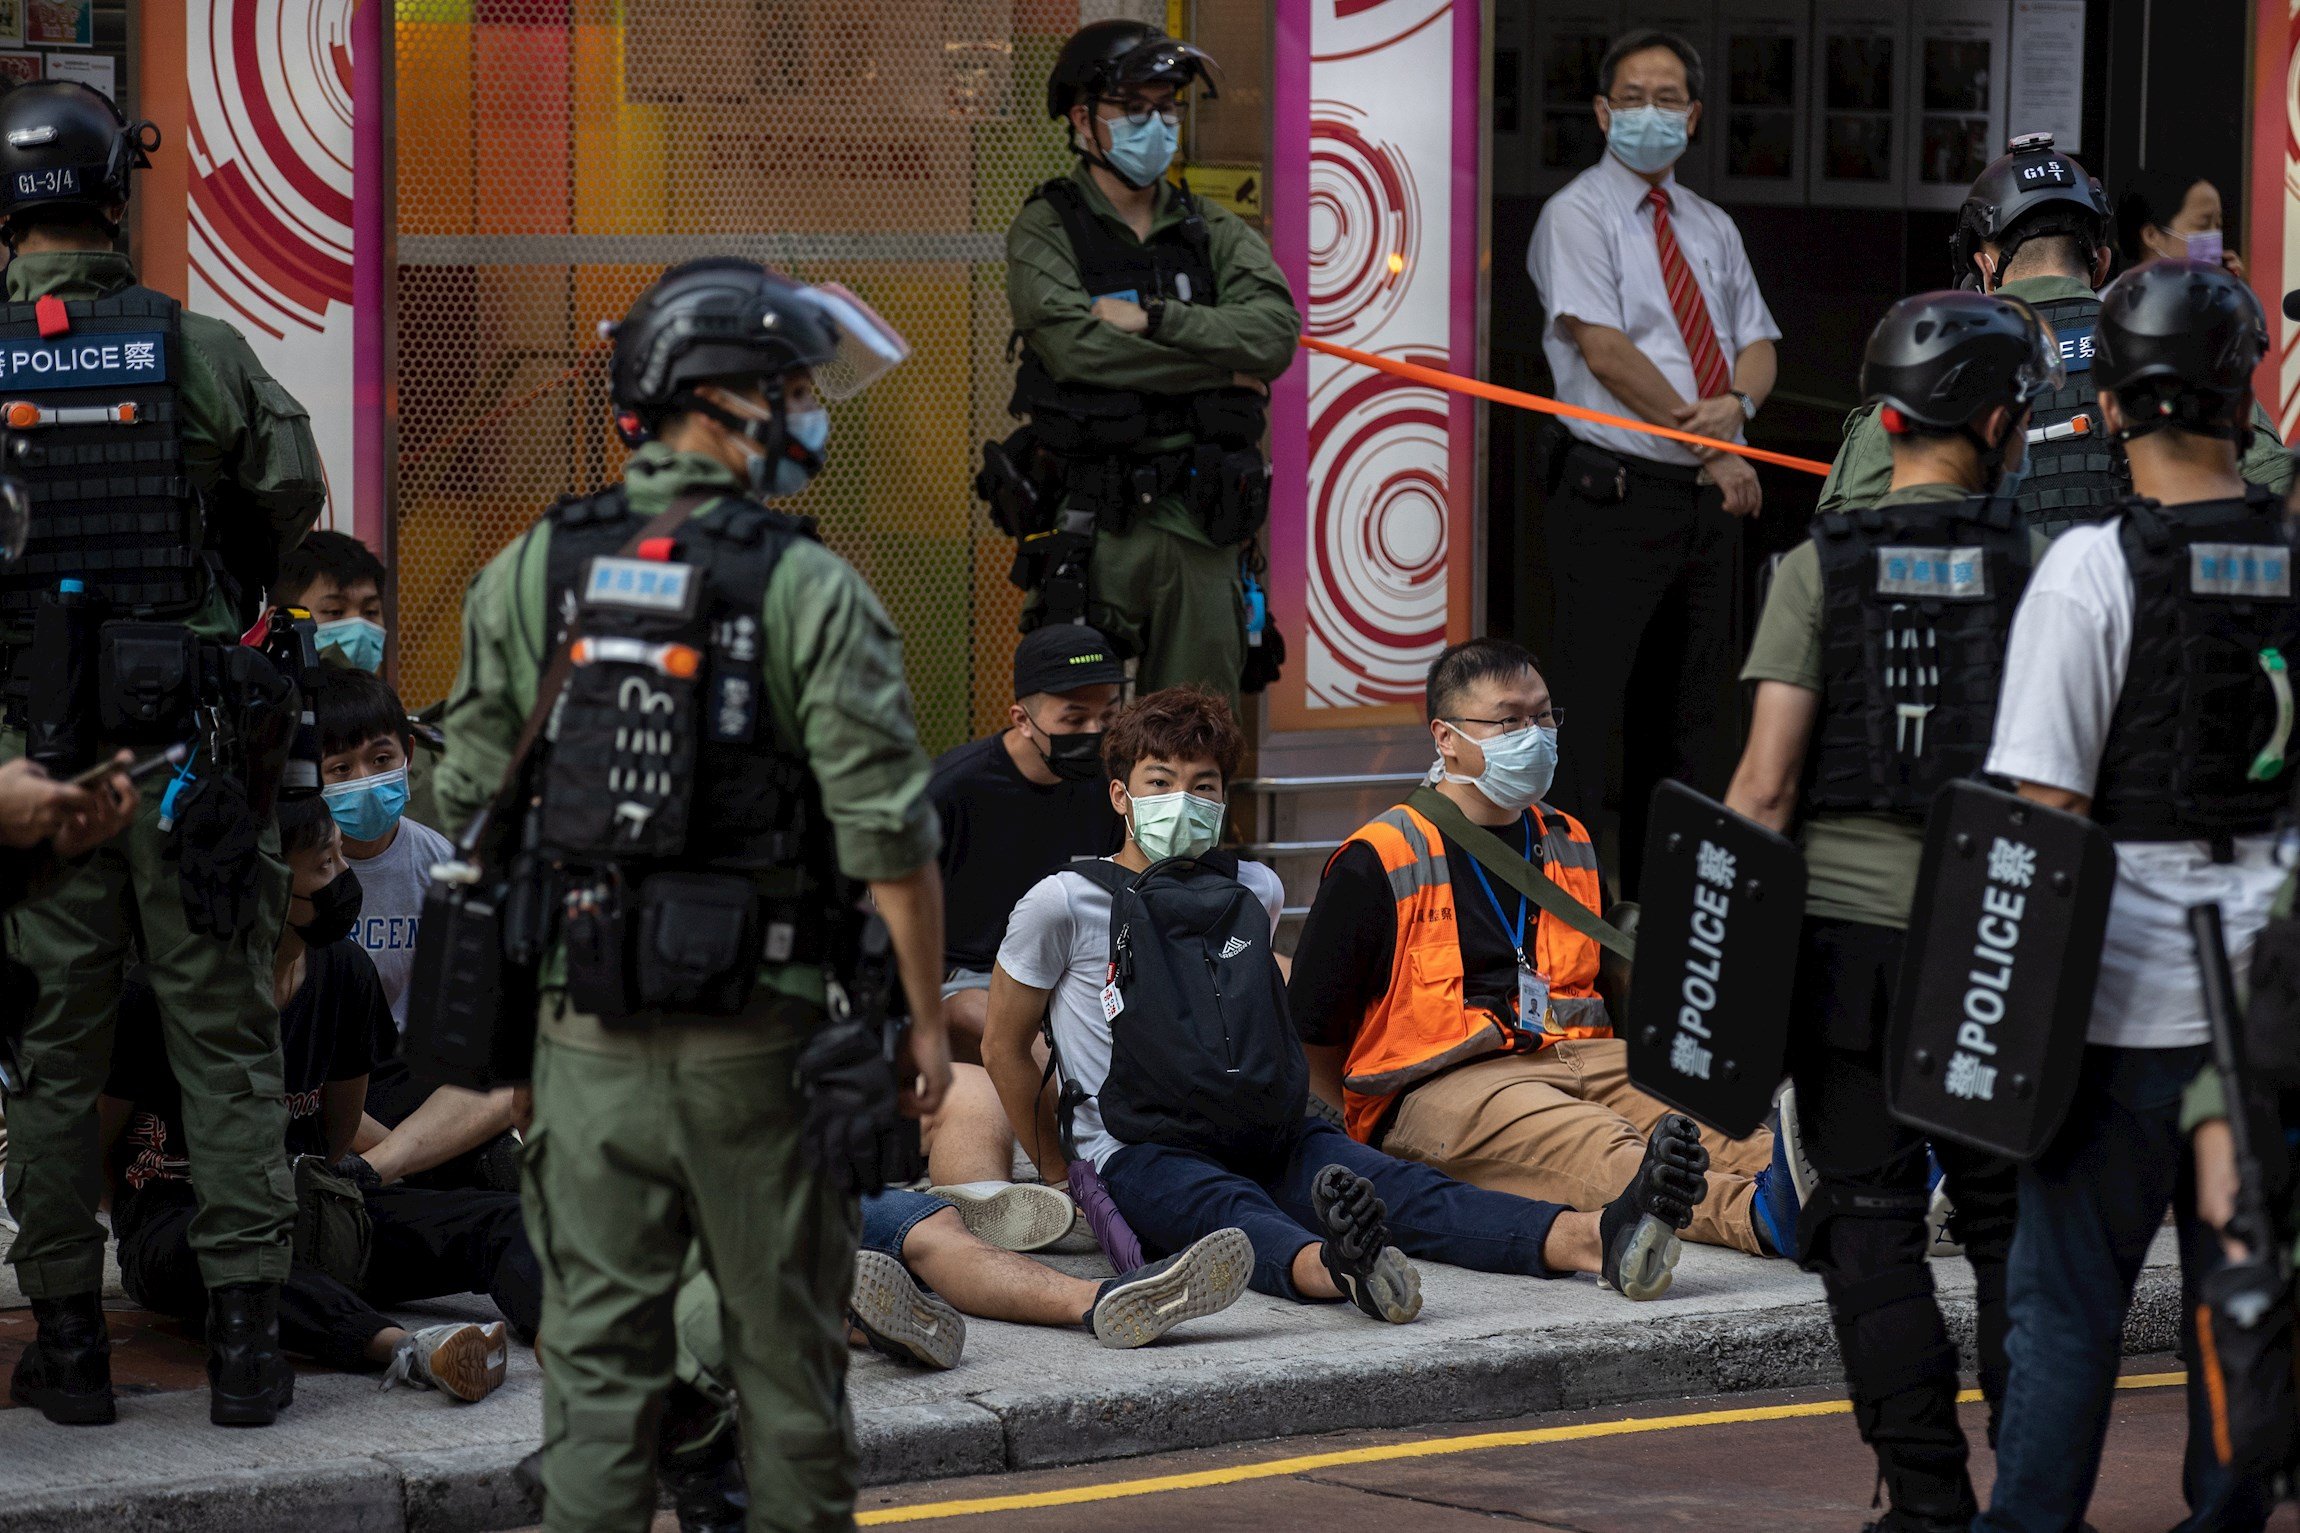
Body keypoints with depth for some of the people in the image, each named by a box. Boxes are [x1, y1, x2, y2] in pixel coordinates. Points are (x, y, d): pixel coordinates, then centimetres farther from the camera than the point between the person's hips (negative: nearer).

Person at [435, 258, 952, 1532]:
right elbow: (888, 831, -11)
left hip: (587, 1032, 3)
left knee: (599, 1355, 6)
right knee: (784, 1352, 9)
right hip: (758, 1037, -3)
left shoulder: (529, 575, 2)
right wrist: (927, 1019, -1)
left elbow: (471, 803, 6)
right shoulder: (809, 590, -8)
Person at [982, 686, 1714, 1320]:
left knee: (1394, 1188, -24)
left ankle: (1594, 1239, -52)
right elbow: (1002, 1046, 8)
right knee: (1235, 1212, -39)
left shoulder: (1253, 893, 16)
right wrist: (1056, 1172, 12)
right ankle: (1337, 1269, -76)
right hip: (1143, 1157, -5)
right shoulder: (1064, 905, 0)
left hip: (1269, 1142, 5)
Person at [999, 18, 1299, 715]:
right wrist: (1221, 366, -10)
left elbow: (1274, 335, -5)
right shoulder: (1046, 230, 1)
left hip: (1200, 520, 4)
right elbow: (1077, 347, -16)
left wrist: (1151, 318, -14)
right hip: (1093, 520, -4)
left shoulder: (1214, 232, 12)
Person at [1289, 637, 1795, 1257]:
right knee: (1593, 1149, -37)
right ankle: (1759, 1212, -65)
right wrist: (1365, 1132, 5)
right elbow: (1309, 1026, 4)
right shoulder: (1378, 863, 0)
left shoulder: (1570, 844, 20)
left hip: (1579, 1060, 6)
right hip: (1448, 1083, -6)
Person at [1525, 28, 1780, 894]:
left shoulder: (1711, 228, 17)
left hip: (1709, 495, 7)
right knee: (1592, 703, -8)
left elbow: (1757, 344, 13)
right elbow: (1604, 349, -14)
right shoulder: (1578, 215, -4)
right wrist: (1707, 439, -14)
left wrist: (1736, 403, -12)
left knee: (1692, 709, 8)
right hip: (1615, 492, -7)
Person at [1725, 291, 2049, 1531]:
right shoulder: (2035, 564, -3)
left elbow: (1766, 784, -7)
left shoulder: (1822, 565, -3)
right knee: (2008, 1222, 11)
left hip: (1847, 927, 0)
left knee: (1871, 1223, 6)